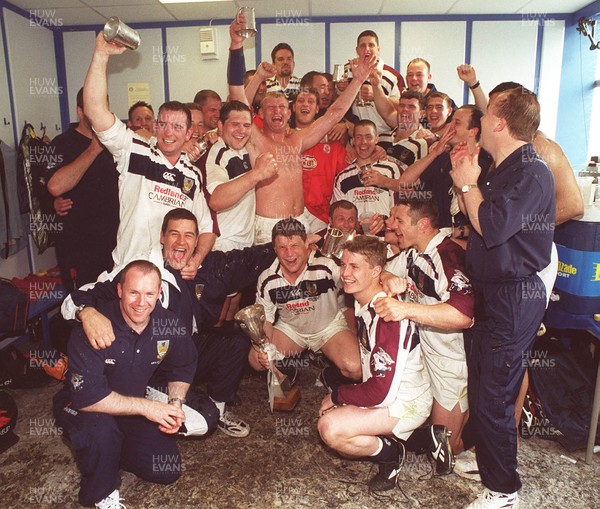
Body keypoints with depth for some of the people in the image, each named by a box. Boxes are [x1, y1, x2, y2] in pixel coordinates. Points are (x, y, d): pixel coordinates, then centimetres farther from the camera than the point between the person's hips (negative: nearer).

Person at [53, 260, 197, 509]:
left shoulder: (167, 324, -15)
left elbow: (183, 366, 4)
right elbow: (88, 396, -33)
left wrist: (175, 402, -14)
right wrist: (146, 407, -32)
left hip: (134, 408, 4)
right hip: (81, 406, -4)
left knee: (168, 471, -4)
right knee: (100, 427, -38)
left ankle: (111, 449, 21)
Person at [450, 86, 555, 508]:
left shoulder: (532, 173, -18)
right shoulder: (506, 170, 14)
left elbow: (491, 227, -28)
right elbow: (474, 220, 14)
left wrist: (469, 184, -13)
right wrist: (464, 180, 6)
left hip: (513, 302, -10)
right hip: (492, 294, 10)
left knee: (491, 396, -2)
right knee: (481, 386, 22)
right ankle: (485, 457, 43)